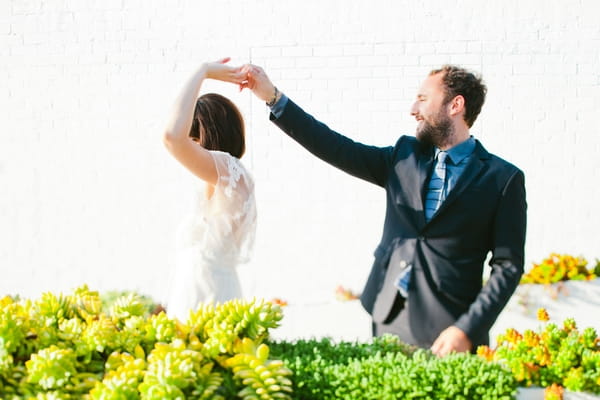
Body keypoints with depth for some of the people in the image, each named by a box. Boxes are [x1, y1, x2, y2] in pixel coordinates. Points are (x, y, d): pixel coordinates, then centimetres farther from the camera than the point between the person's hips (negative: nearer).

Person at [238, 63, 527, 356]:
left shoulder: (504, 178, -3)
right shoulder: (404, 156, 10)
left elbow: (508, 266, -5)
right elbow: (337, 148, 8)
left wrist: (467, 330, -14)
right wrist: (272, 97, 3)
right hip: (388, 322, 4)